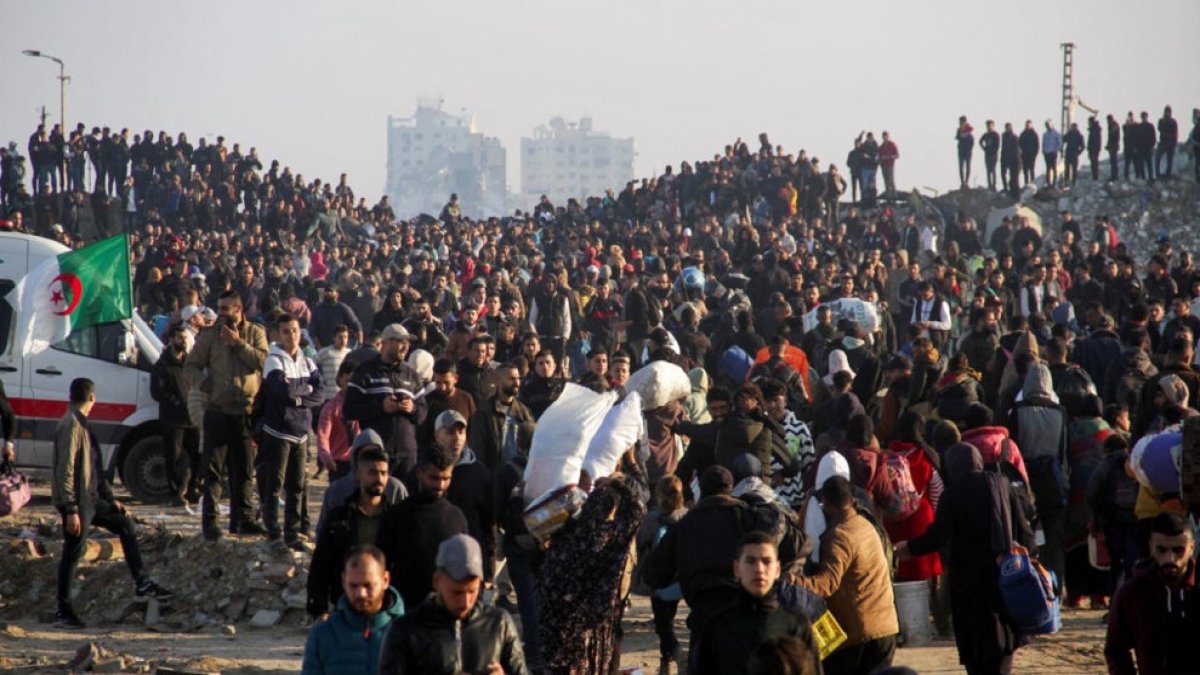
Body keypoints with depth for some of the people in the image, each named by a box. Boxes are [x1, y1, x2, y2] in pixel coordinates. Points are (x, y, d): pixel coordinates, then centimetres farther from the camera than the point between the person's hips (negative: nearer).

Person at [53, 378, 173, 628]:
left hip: (91, 499, 10)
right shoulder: (71, 425, -17)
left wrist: (112, 500, 20)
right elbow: (65, 470, -22)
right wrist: (71, 510, -25)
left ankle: (142, 585, 15)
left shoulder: (82, 425, 15)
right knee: (73, 553, -3)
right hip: (77, 503, -10)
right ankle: (63, 611, 6)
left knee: (126, 525, 13)